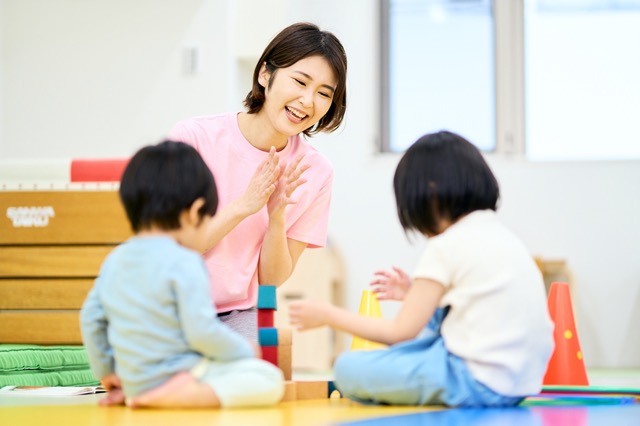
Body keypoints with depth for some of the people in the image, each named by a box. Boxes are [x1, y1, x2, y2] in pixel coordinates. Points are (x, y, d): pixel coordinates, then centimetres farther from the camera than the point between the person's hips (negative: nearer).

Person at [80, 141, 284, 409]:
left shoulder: (114, 260, 7)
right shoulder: (183, 263, -16)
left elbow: (90, 318, 13)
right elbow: (202, 332, -20)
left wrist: (105, 372, 24)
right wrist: (244, 351, -3)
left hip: (133, 379, 8)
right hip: (182, 371, -8)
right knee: (268, 379, -7)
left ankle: (129, 394, 9)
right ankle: (181, 395, -23)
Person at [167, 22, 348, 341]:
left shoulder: (315, 172, -3)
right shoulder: (193, 138, -13)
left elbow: (272, 279, 1)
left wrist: (277, 216, -17)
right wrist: (244, 206, -21)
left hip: (239, 316, 3)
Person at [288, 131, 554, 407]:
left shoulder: (446, 247, -9)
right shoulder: (500, 235, 14)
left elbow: (401, 332, -6)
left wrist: (328, 315, 4)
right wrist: (418, 295, 27)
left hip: (480, 382, -9)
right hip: (522, 382, 9)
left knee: (348, 368, -6)